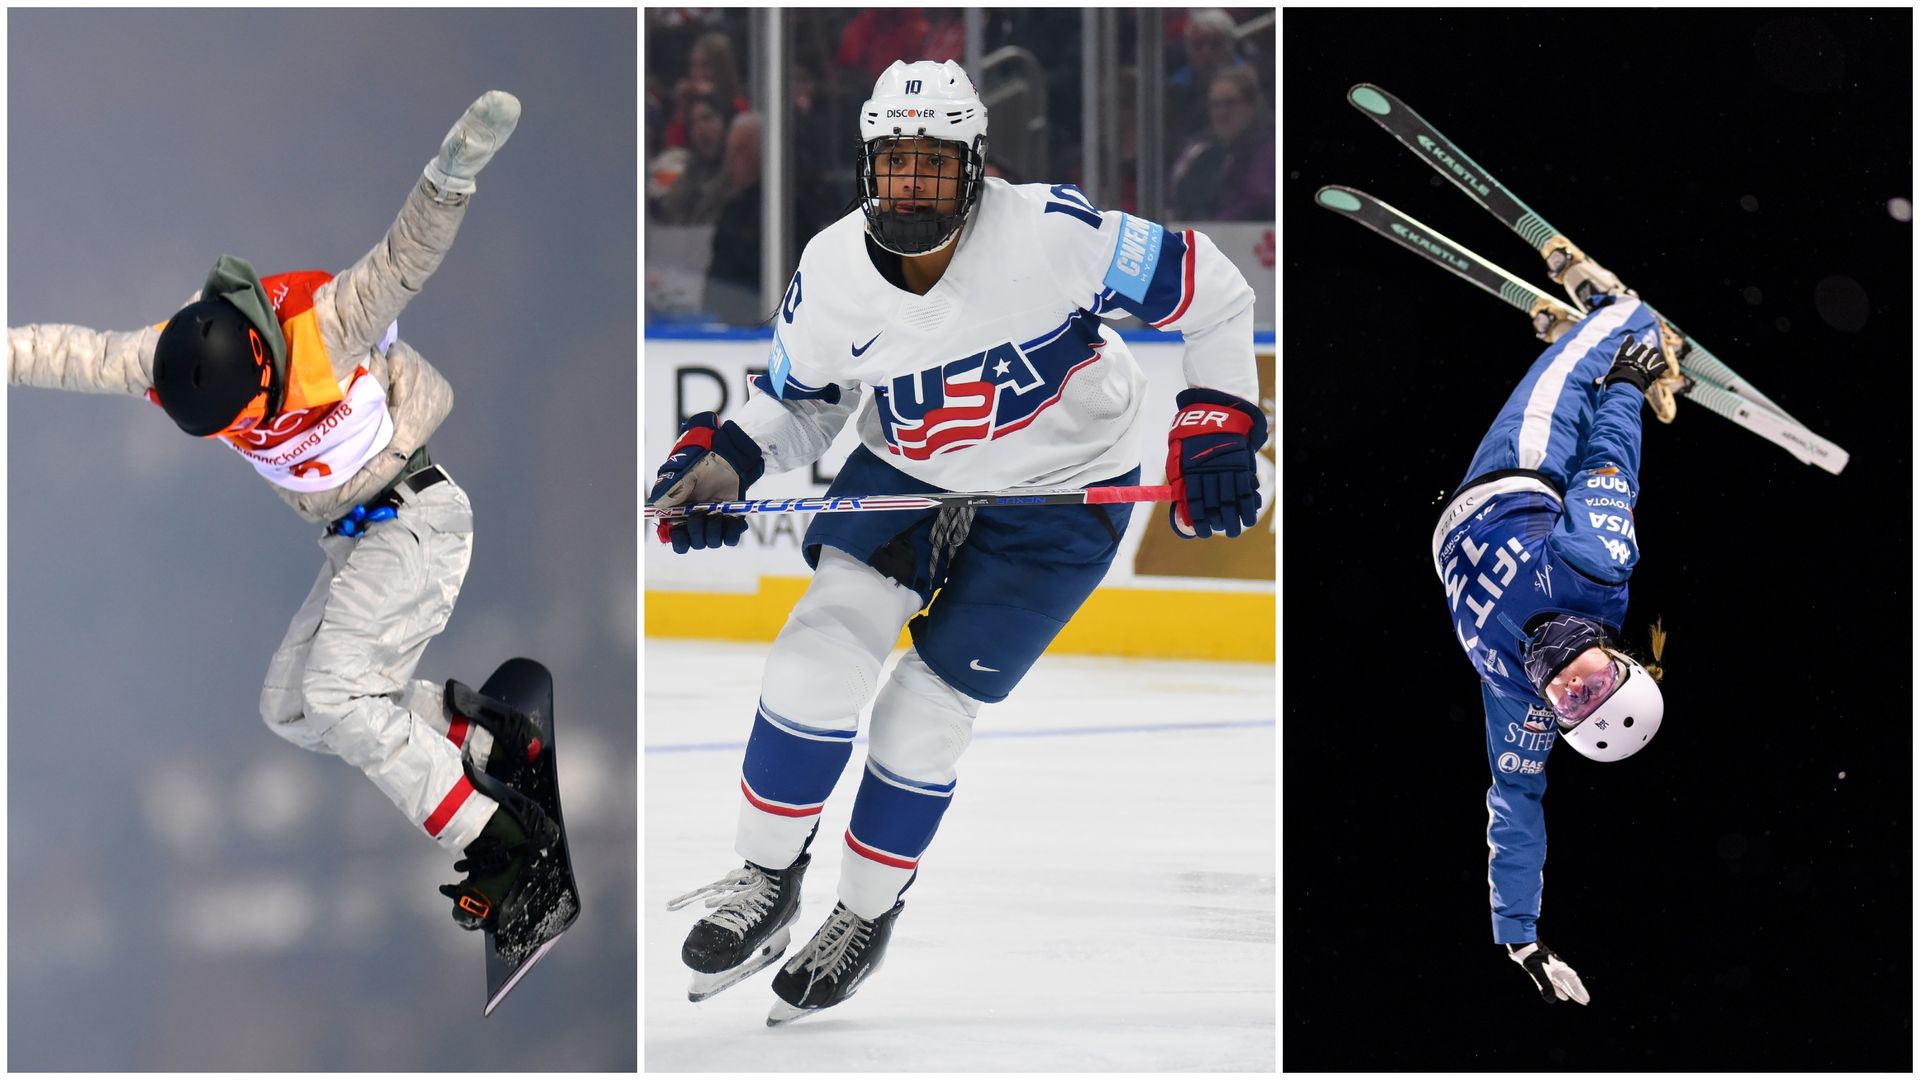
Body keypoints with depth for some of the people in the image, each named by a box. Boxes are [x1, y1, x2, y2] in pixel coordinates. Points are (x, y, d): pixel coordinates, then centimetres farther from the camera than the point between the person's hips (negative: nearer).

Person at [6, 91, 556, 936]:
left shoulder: (324, 325, -25)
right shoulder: (181, 354, -7)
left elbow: (405, 260, -38)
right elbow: (75, 355, 1)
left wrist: (451, 175, -56)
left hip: (414, 518, -8)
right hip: (355, 543, 8)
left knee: (338, 698, -19)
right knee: (290, 709, 6)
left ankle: (492, 838, -14)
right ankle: (481, 735, 12)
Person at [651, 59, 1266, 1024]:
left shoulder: (1050, 235, -29)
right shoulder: (832, 275, -17)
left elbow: (1209, 290, -16)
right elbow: (798, 399, 2)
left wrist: (1217, 429, -18)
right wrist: (722, 460, -16)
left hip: (1061, 492, -3)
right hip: (907, 472, 3)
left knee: (924, 709, -5)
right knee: (824, 646, -16)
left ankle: (867, 914, 18)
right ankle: (767, 880, 3)